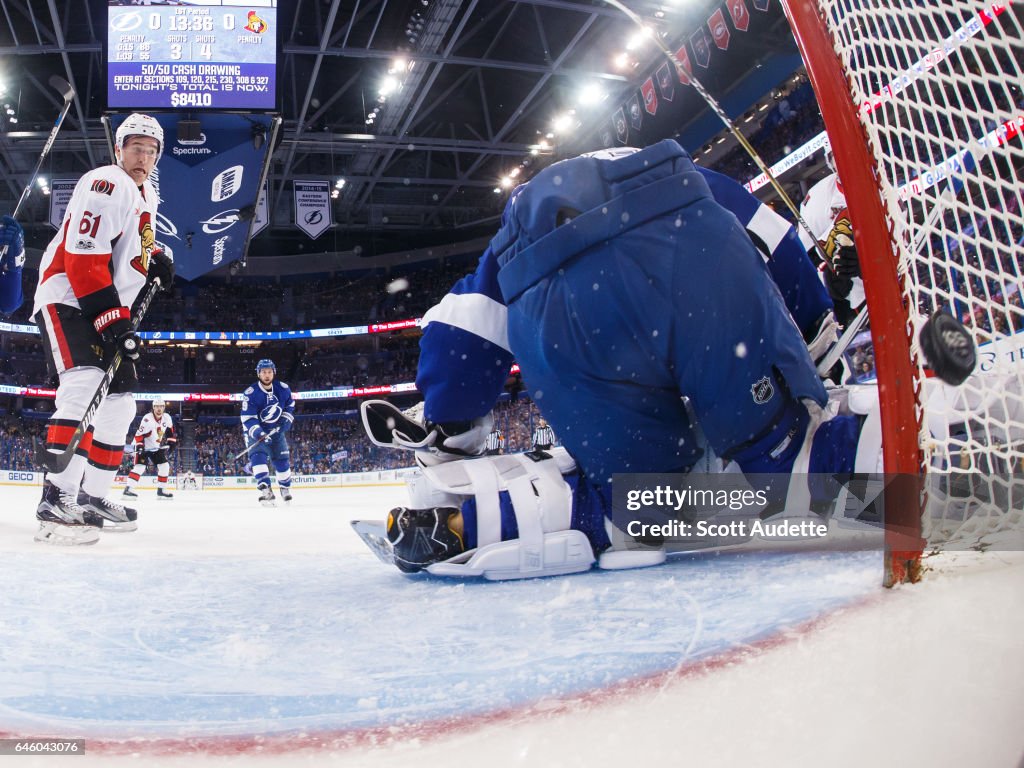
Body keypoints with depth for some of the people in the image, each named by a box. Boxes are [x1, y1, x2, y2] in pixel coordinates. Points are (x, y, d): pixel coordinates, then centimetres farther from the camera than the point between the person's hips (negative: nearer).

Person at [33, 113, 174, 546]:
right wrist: (112, 319, -29)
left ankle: (90, 496, 17)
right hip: (67, 300, -10)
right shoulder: (105, 185, -14)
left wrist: (155, 257, 12)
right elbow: (83, 258, -23)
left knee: (119, 402, 8)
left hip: (108, 311, 10)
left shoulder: (146, 197, 16)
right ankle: (57, 498, -30)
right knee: (86, 384, -28)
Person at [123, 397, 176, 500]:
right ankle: (129, 489, -22)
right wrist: (139, 446, -30)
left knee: (164, 466, 1)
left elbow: (169, 430, 12)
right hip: (144, 447, -6)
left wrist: (171, 440, 3)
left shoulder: (167, 417, -5)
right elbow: (139, 434, -24)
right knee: (140, 466, -20)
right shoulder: (147, 419, -24)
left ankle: (161, 490, 10)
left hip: (157, 448, 6)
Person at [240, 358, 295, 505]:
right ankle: (266, 490, -31)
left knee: (281, 458, 6)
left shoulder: (283, 389, -10)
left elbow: (290, 405, 9)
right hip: (256, 431, -3)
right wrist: (258, 433, -37)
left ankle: (285, 487, 29)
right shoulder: (250, 394, -22)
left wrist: (286, 420, -5)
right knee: (258, 455, -24)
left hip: (276, 430, 4)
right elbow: (247, 418, -24)